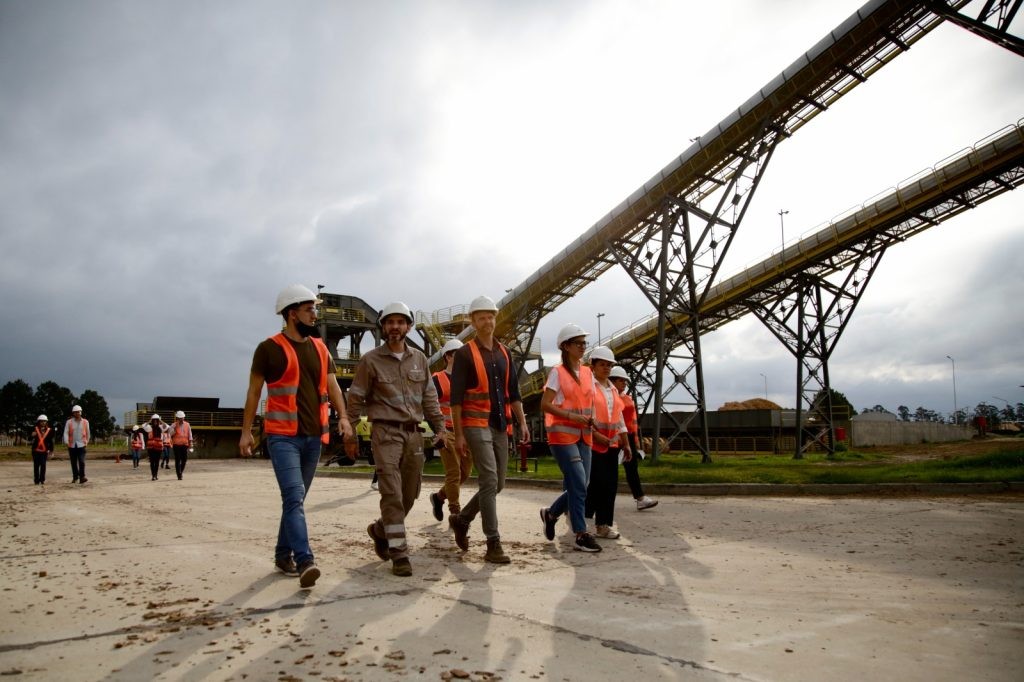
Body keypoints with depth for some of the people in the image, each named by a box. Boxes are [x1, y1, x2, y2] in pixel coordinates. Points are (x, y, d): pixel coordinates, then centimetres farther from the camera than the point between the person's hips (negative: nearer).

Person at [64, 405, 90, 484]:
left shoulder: (85, 422, 5)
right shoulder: (69, 422, 2)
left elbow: (87, 433, 15)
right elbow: (66, 432, -4)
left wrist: (86, 442, 19)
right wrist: (66, 441, -18)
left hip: (81, 445, -1)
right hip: (72, 445, 1)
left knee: (81, 461, -13)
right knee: (73, 462, 10)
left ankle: (82, 477, -12)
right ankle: (75, 477, 24)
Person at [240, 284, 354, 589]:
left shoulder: (320, 349, 11)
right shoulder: (270, 348, -4)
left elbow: (332, 385, 7)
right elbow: (254, 391, 1)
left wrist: (343, 417, -9)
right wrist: (246, 431, -2)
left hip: (314, 436, 6)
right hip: (283, 436, -6)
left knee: (297, 499, 13)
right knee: (294, 498, -15)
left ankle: (283, 555, 26)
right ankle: (305, 561, -20)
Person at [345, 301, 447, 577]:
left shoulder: (419, 359, 11)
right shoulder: (370, 360, 0)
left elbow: (429, 396, 13)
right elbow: (356, 399, 3)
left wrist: (439, 427, 6)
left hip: (413, 433, 5)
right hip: (385, 432, -4)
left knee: (410, 494, 10)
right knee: (392, 493, -10)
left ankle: (380, 530, 34)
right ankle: (399, 553, -2)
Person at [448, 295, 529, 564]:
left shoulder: (504, 353, 13)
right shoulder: (465, 353, -4)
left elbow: (513, 392, 15)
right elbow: (456, 397, -7)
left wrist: (522, 422, 6)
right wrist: (459, 434, -12)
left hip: (500, 426, 7)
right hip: (477, 425, -6)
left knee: (497, 483, 10)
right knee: (489, 481, -12)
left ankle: (461, 519, 31)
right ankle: (493, 545, -6)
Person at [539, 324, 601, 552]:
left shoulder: (588, 372, 13)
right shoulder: (557, 372, -5)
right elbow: (545, 405, -10)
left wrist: (591, 419, -1)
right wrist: (571, 416, -20)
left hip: (583, 436, 6)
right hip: (562, 435, -6)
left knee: (578, 487, 7)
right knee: (579, 485, -11)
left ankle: (550, 513, 30)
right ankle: (581, 536, -2)